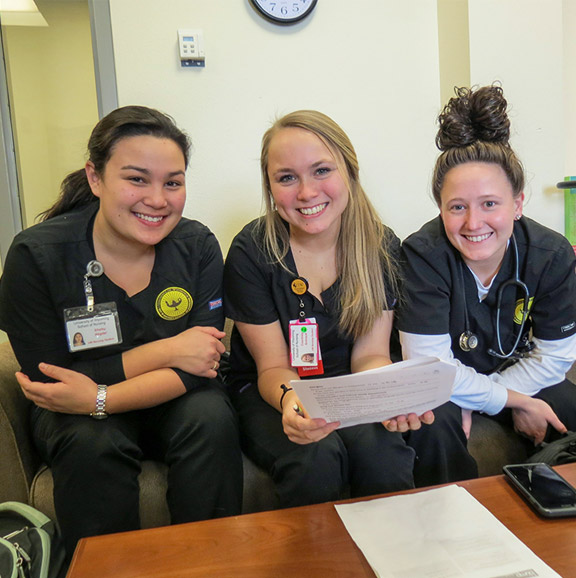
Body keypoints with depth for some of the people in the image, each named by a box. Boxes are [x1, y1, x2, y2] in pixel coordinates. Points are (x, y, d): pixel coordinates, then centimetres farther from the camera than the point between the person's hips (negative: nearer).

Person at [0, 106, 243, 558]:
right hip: (75, 413, -1)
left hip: (173, 402, 2)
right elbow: (48, 379, -18)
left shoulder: (198, 246, -11)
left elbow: (202, 362, -18)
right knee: (92, 442, -32)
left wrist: (101, 398, -31)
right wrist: (163, 352, -23)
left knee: (212, 417, -28)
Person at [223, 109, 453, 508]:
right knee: (316, 457, -31)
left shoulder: (381, 247, -6)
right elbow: (272, 367, -12)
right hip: (271, 393, -1)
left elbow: (370, 355, -7)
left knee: (381, 446, -29)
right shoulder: (251, 253, -15)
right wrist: (290, 400, -36)